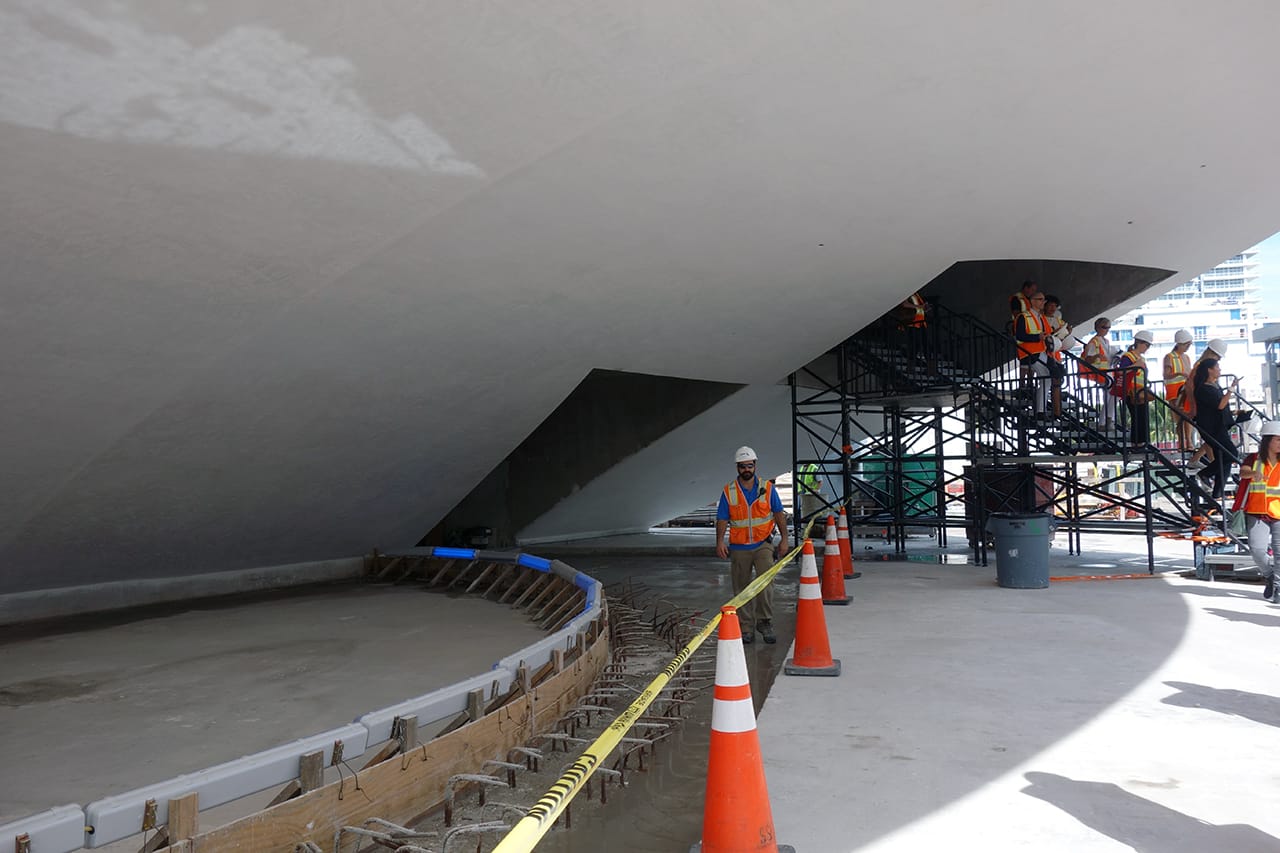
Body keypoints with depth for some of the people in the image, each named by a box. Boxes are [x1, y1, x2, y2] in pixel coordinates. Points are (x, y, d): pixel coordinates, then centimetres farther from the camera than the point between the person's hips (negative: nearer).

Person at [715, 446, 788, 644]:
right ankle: (746, 628, 15)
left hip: (763, 545, -1)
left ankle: (765, 622, -2)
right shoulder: (728, 491, 2)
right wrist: (720, 542, -10)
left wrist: (784, 539, 4)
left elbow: (779, 514, 9)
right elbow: (722, 519, 2)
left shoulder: (767, 487, 3)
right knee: (742, 589, 6)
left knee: (765, 582, -15)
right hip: (739, 548, 1)